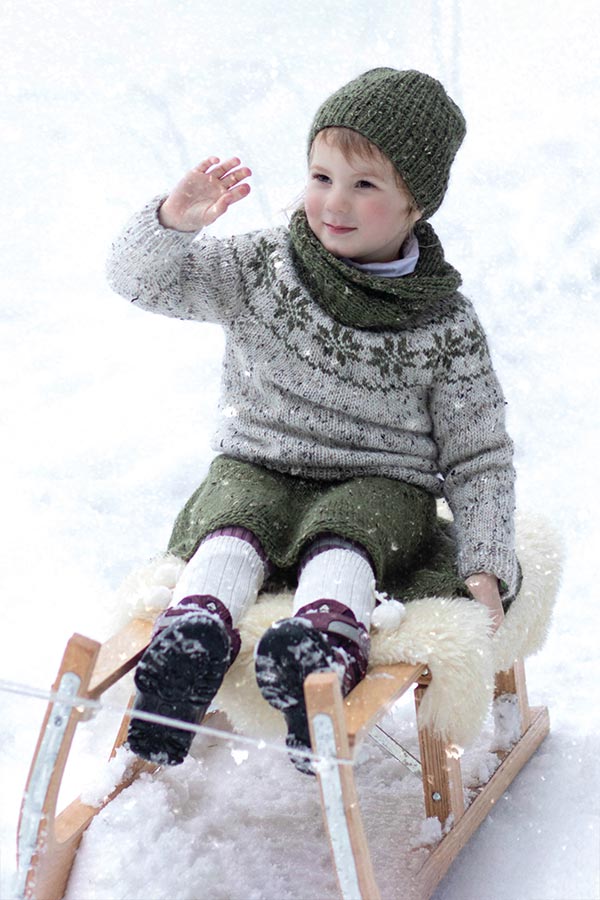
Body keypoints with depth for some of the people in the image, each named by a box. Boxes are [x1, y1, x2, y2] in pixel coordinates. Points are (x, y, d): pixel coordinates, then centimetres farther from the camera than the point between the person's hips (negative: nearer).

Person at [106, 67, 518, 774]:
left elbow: (478, 458, 0)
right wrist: (174, 219, -23)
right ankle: (195, 629, -54)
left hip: (381, 487, -2)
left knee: (339, 539, -35)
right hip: (257, 470, 2)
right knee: (234, 531, -31)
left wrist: (486, 568, -12)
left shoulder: (446, 327, -3)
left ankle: (327, 643, -59)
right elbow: (139, 280, -1)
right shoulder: (259, 270, 1)